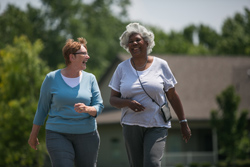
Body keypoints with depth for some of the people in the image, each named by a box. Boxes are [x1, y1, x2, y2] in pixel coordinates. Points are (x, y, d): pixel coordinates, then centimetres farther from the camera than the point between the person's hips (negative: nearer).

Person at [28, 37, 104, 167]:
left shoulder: (90, 78, 5)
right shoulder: (52, 78, -1)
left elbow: (99, 106, 1)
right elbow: (42, 108, 6)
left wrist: (87, 109, -23)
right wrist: (33, 135, 10)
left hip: (86, 135, 2)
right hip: (58, 135, -2)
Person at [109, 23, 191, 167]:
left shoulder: (160, 65, 1)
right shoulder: (122, 68, 5)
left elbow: (173, 96, 7)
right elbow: (113, 99, 5)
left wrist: (183, 122, 7)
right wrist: (128, 103, -16)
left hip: (157, 126, -2)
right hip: (131, 126, 2)